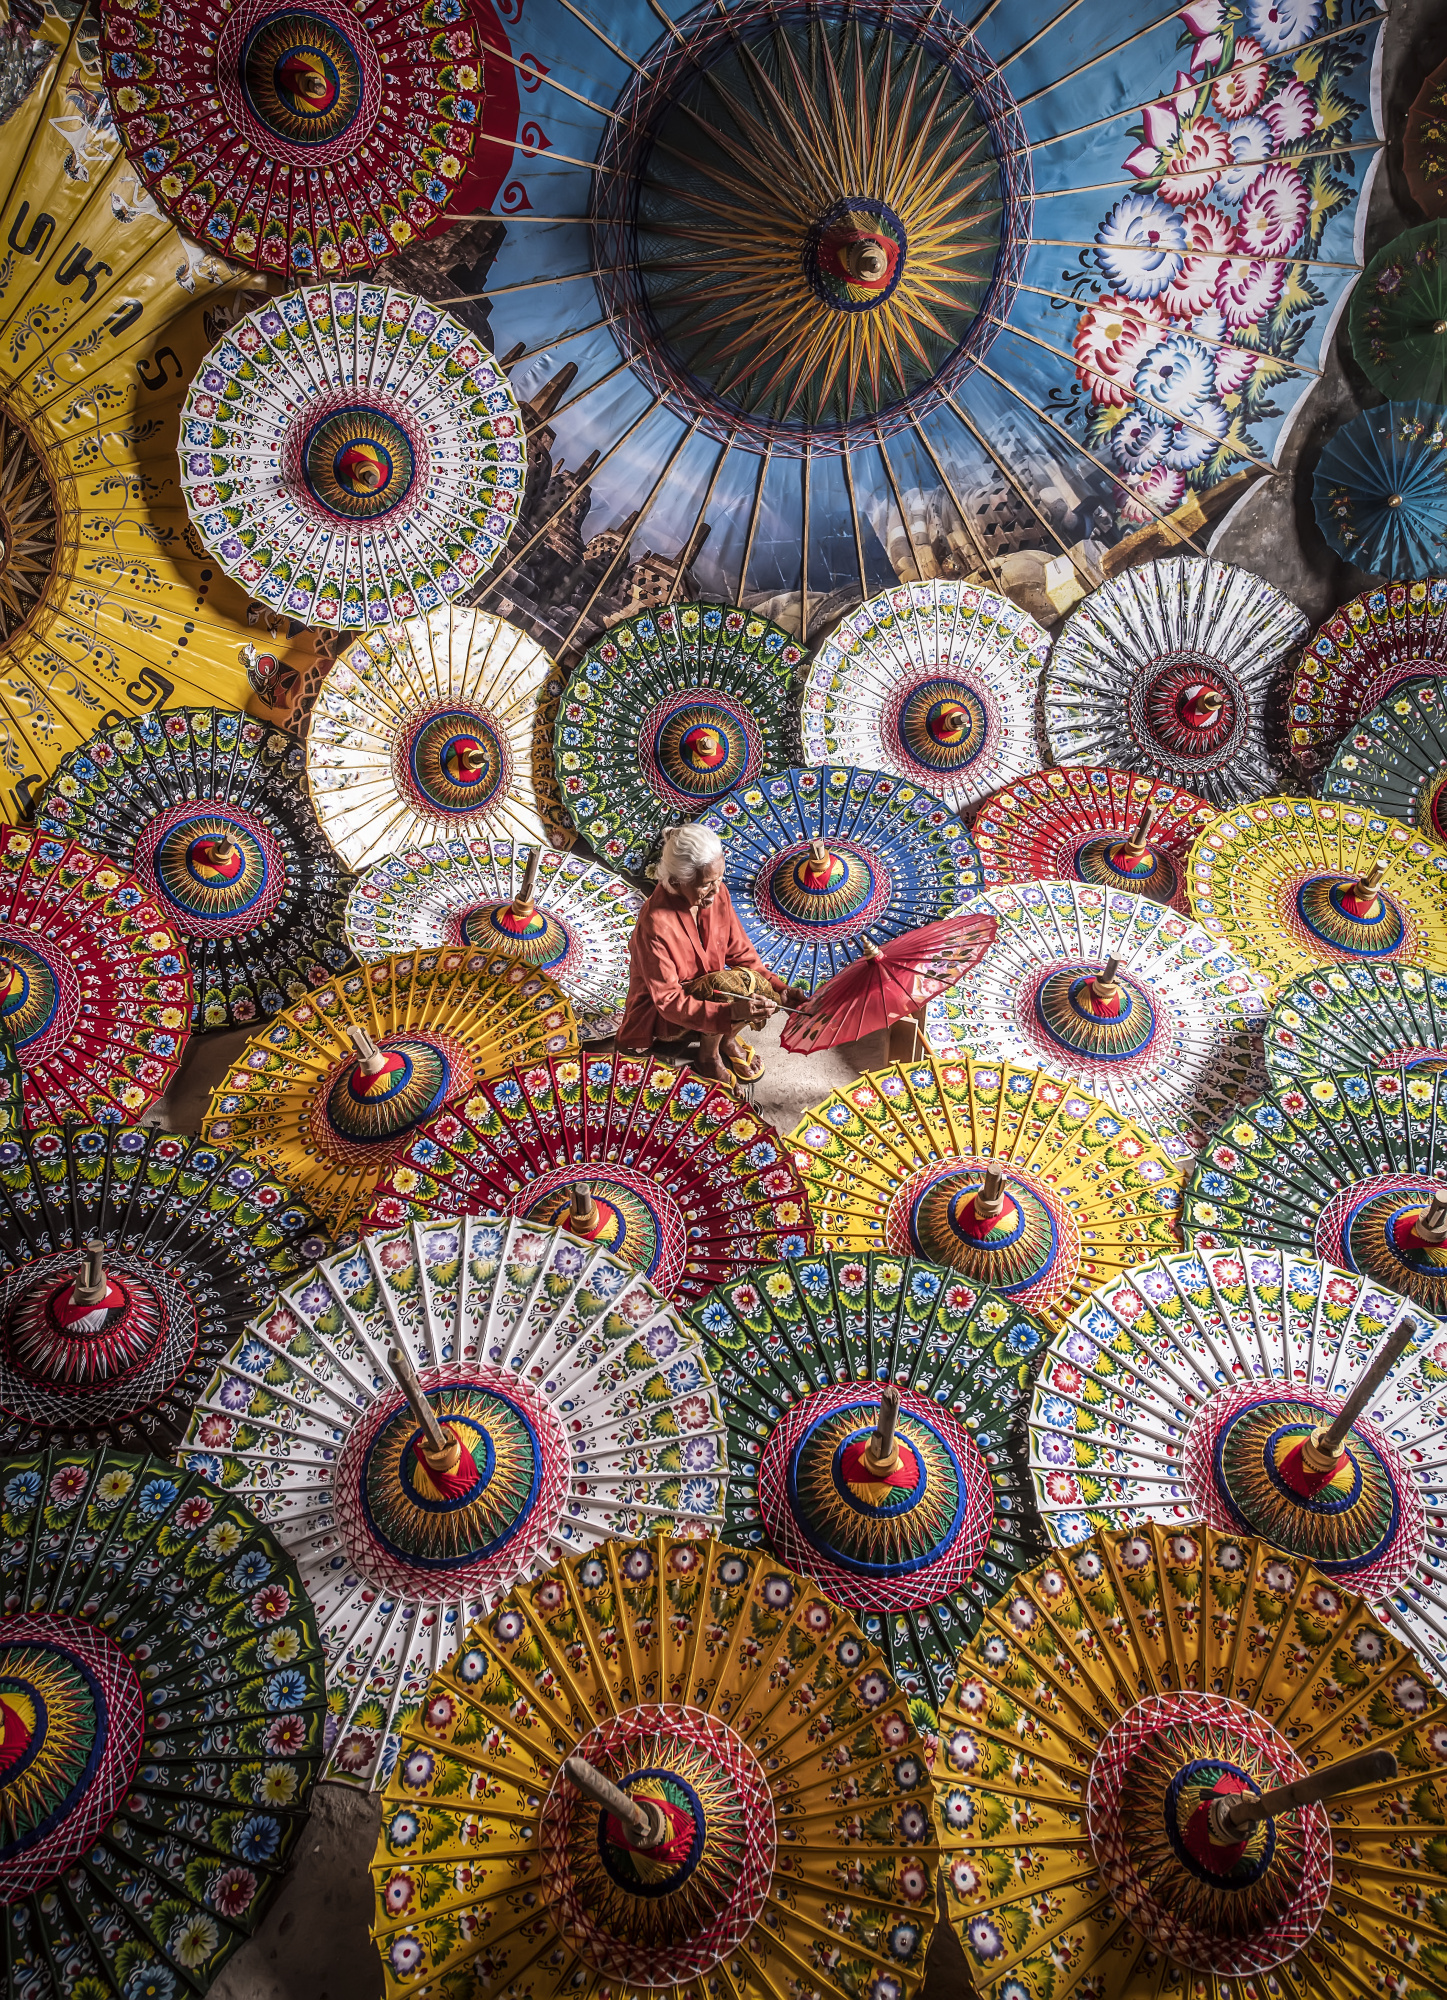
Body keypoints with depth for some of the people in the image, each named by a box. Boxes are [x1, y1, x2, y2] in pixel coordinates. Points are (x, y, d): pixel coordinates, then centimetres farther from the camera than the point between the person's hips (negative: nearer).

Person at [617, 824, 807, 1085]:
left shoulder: (716, 894, -14)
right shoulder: (655, 924, -33)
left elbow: (740, 953, -1)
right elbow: (669, 1002, -30)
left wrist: (779, 988, -15)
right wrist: (731, 1012, -42)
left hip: (709, 989, 6)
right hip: (661, 1015, -6)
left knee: (766, 993, -20)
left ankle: (728, 1038, 10)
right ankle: (708, 1055, -4)